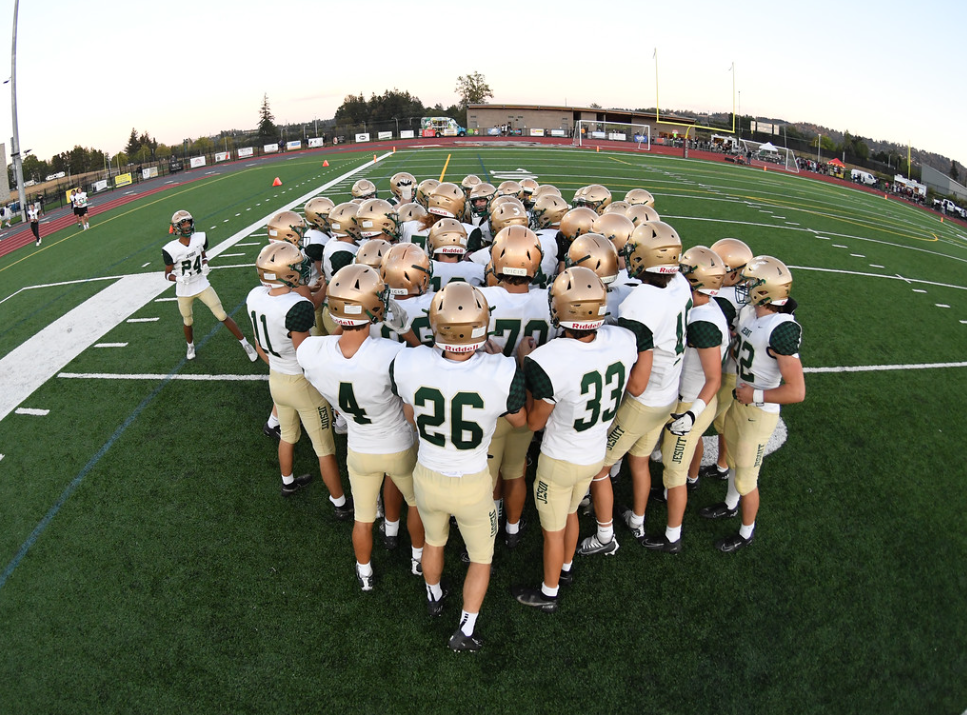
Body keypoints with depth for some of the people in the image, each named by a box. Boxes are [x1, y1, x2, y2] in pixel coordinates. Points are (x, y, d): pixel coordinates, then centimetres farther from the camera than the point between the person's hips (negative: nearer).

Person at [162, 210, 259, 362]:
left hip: (202, 286, 1)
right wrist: (180, 278, -28)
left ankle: (245, 343, 9)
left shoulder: (200, 238, -12)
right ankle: (190, 346, 49)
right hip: (184, 292, -1)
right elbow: (167, 274, -8)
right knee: (188, 322, 19)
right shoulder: (170, 249, -20)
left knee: (222, 316, -3)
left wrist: (205, 265, -11)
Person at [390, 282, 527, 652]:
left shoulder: (408, 365, -26)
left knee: (433, 540, 34)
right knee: (481, 557, 27)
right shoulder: (502, 374, -32)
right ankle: (465, 630, 37)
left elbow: (410, 416, -4)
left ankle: (434, 597, 60)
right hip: (472, 485, -3)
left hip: (427, 477, 3)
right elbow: (520, 420, -8)